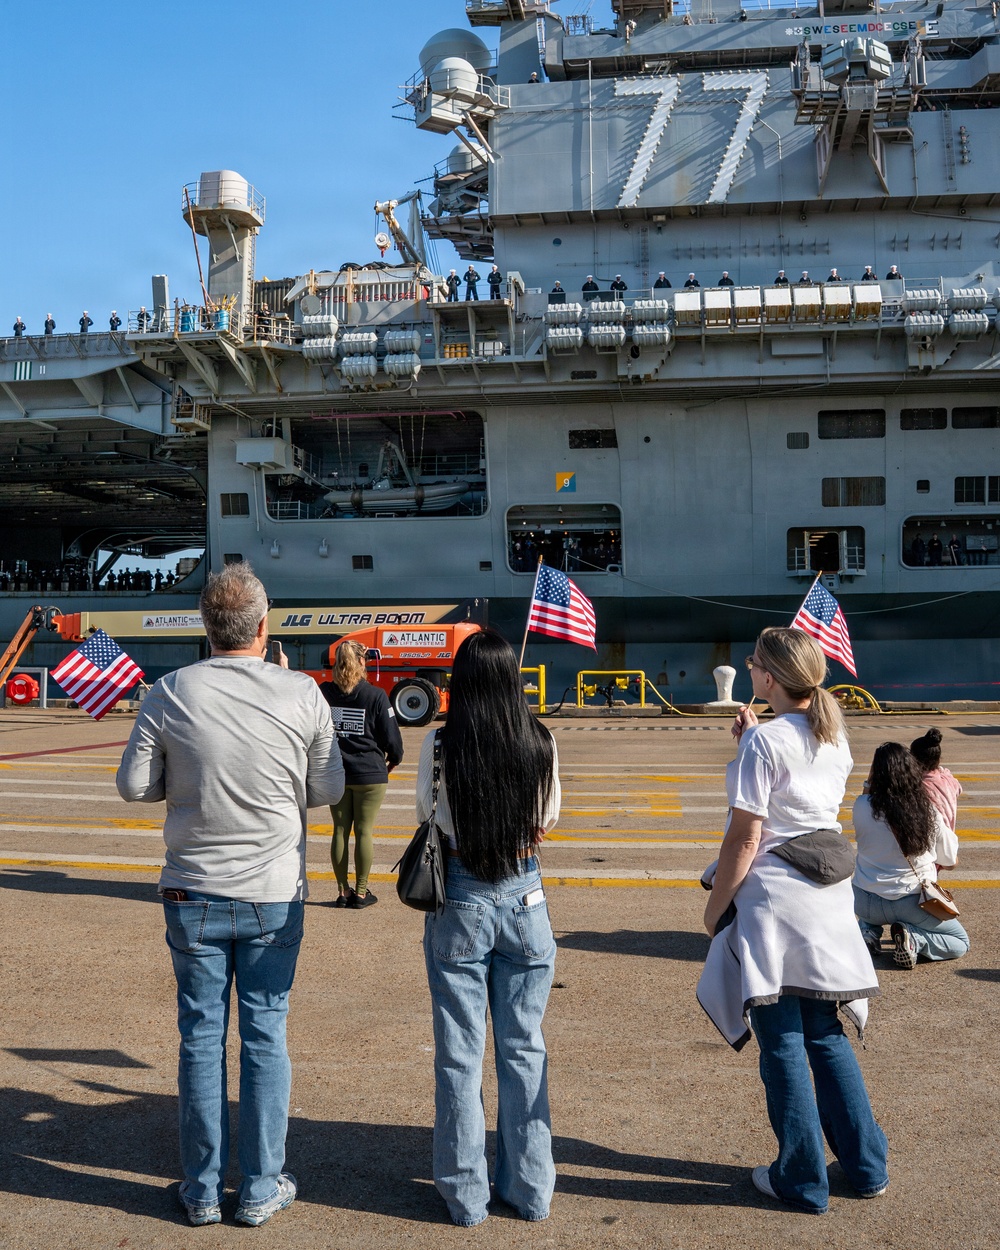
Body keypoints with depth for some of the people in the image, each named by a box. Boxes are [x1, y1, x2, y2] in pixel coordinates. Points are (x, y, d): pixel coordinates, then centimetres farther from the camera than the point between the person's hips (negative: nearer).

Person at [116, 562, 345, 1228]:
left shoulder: (170, 694, -9)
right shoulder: (302, 694, -10)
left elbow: (135, 785, -2)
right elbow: (329, 790, -1)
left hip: (194, 896, 1)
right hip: (275, 896, 0)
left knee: (201, 1037, 12)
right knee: (265, 1036, 11)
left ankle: (204, 1191, 23)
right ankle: (262, 1188, 21)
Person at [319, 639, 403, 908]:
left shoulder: (324, 692, -3)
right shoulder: (376, 696, -10)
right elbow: (390, 736, -5)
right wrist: (394, 758, 13)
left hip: (334, 773, 3)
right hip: (370, 775, -3)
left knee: (340, 831, 11)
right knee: (364, 832, 5)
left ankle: (343, 891, 16)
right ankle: (361, 892, 11)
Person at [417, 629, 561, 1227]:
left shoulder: (440, 745, -13)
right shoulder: (541, 744, -8)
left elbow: (426, 814, 2)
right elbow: (547, 821, 5)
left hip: (459, 902, -2)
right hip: (525, 897, 2)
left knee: (460, 1054, 10)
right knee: (524, 1049, 15)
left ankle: (467, 1194, 21)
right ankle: (531, 1189, 25)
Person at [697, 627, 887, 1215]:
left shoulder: (766, 741, -16)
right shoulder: (835, 736, 6)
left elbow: (745, 840, -15)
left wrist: (716, 905, -5)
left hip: (772, 900, -7)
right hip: (829, 893, 7)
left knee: (783, 1043, 6)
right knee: (825, 1034, 19)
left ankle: (803, 1181, 17)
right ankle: (866, 1166, 27)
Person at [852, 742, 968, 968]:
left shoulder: (862, 806, -14)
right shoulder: (929, 812, -13)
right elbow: (950, 862, 1)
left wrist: (868, 786, 7)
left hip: (865, 904, 2)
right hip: (911, 905, -2)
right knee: (961, 943, 20)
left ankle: (868, 929, 11)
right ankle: (914, 939, -7)